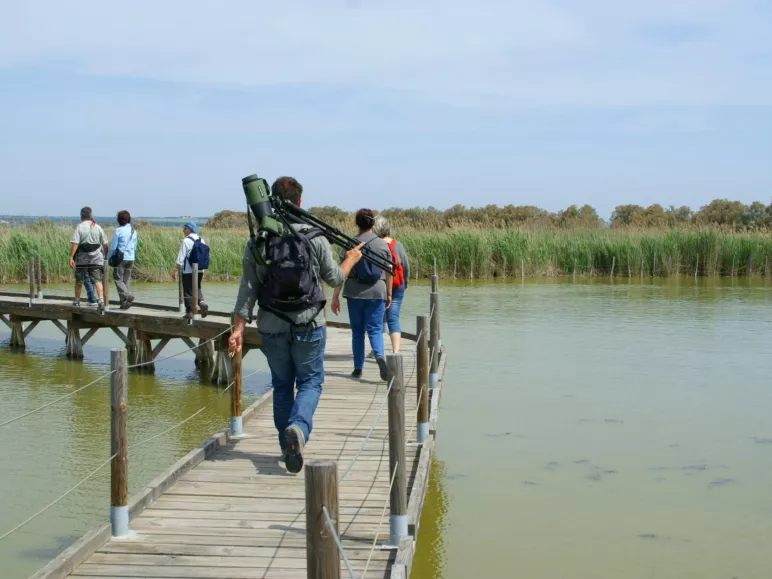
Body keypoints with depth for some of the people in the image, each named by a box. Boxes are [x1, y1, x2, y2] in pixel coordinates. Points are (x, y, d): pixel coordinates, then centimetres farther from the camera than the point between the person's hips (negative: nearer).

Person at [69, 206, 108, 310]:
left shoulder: (79, 227, -6)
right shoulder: (98, 228, 5)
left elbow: (74, 243, -14)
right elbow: (105, 244, 5)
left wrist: (71, 257, -15)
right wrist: (105, 255, 17)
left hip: (82, 258, -2)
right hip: (96, 258, 2)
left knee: (79, 280, 12)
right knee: (97, 280, -2)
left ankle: (77, 301, 24)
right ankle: (101, 300, -20)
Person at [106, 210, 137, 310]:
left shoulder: (118, 231, -9)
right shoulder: (133, 231, 9)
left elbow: (113, 247, -7)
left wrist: (108, 258, 4)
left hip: (120, 258, -6)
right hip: (131, 259, 6)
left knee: (118, 279, 0)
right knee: (127, 280, 9)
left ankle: (127, 295, -21)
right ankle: (125, 303, 7)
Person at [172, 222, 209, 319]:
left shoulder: (186, 241, -11)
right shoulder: (201, 240, 8)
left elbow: (181, 257, -13)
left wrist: (175, 270, -8)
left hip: (188, 271, -6)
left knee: (188, 291, 4)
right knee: (197, 288, 19)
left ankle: (189, 311, 5)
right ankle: (202, 302, -7)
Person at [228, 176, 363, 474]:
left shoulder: (256, 243, -3)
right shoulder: (315, 239, -7)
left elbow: (248, 289, -5)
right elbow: (334, 279, 5)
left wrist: (238, 327, -3)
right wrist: (351, 259, 24)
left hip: (271, 328, 2)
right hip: (308, 326, -2)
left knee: (282, 385, 16)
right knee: (310, 382, 8)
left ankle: (287, 446, 21)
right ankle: (298, 428, -19)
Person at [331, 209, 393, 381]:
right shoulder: (382, 244, 2)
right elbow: (389, 272, 5)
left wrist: (335, 297, -1)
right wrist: (389, 294, 17)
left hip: (354, 292, 0)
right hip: (377, 292, 0)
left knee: (357, 330, 10)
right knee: (375, 328, 4)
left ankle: (358, 368, 13)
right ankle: (380, 355, -24)